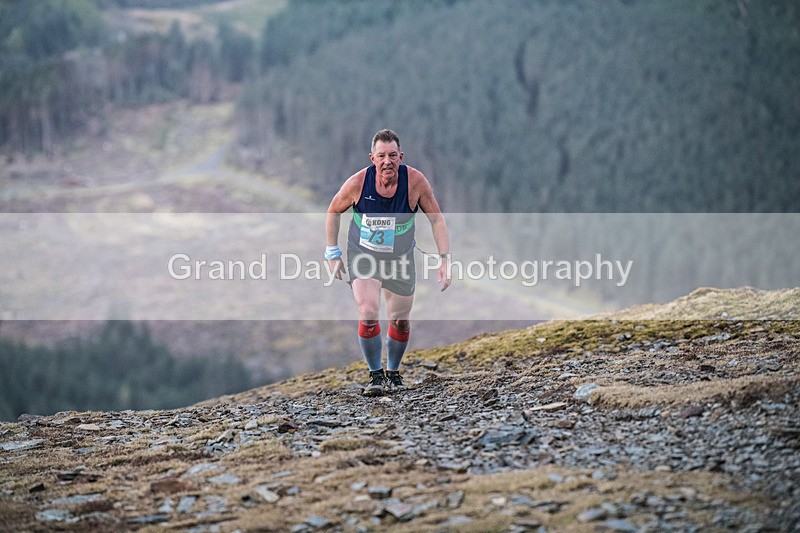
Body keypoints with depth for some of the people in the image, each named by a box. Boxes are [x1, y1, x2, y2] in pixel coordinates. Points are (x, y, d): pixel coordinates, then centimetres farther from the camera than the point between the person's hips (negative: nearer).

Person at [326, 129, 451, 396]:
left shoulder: (415, 181, -20)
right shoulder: (357, 183, -20)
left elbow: (436, 218, -8)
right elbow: (334, 211, -1)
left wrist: (445, 258, -14)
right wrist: (332, 252, 1)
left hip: (400, 260, 2)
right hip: (363, 257, -1)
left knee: (400, 322, 7)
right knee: (368, 313, -20)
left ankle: (393, 371, 34)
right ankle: (375, 374, -1)